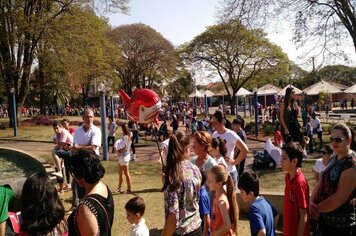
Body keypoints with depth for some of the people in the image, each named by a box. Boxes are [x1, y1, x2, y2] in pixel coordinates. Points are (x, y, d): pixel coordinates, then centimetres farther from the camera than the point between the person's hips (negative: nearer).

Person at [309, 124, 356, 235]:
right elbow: (321, 181, 7)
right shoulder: (334, 158, 5)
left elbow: (340, 197, -25)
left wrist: (317, 209, -15)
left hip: (340, 224, -7)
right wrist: (312, 201, -8)